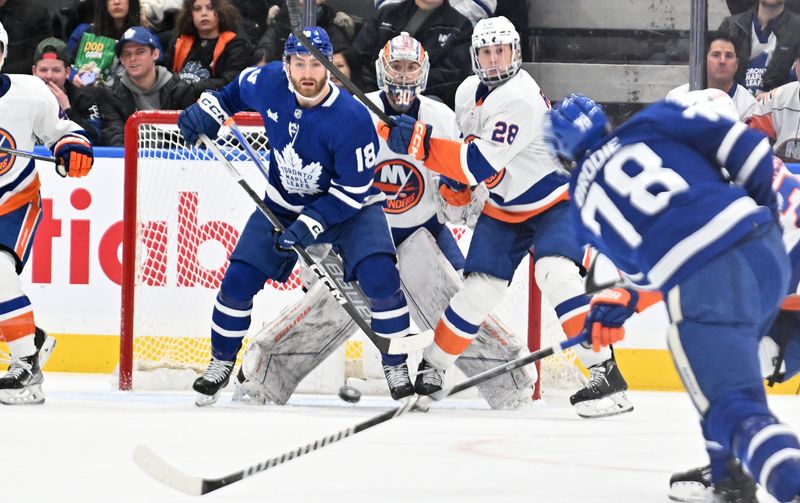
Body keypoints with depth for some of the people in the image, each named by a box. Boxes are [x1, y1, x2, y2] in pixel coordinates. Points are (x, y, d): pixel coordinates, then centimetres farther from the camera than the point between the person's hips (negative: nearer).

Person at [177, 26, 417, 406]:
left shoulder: (351, 118, -30)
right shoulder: (269, 83, -17)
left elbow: (353, 191, -25)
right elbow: (238, 90, 10)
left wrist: (310, 226, -30)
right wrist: (207, 110, -6)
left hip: (349, 206, -4)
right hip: (285, 203, 4)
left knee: (379, 276, -24)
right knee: (239, 278, -3)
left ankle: (397, 367, -7)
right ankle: (221, 363, 19)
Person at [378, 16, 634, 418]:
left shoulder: (520, 99, -29)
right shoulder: (469, 92, -2)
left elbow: (481, 164, -35)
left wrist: (420, 142, -36)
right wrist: (457, 178, 2)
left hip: (553, 199, -7)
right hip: (503, 206, 7)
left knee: (555, 273, -28)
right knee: (479, 288, 0)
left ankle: (605, 374, -28)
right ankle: (430, 369, 16)